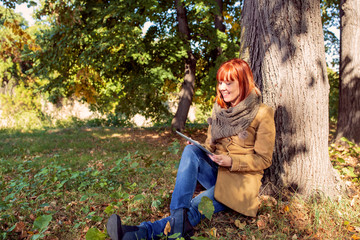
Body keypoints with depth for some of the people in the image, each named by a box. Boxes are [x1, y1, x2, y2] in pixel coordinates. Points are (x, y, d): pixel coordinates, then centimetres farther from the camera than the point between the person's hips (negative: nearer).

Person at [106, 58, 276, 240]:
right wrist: (200, 150, -9)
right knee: (191, 150, -27)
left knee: (200, 204, -31)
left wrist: (231, 161, -21)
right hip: (216, 171, 5)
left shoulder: (263, 114, -8)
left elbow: (263, 160, -6)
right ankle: (179, 216, -41)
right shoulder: (219, 109, 8)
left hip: (241, 179, -4)